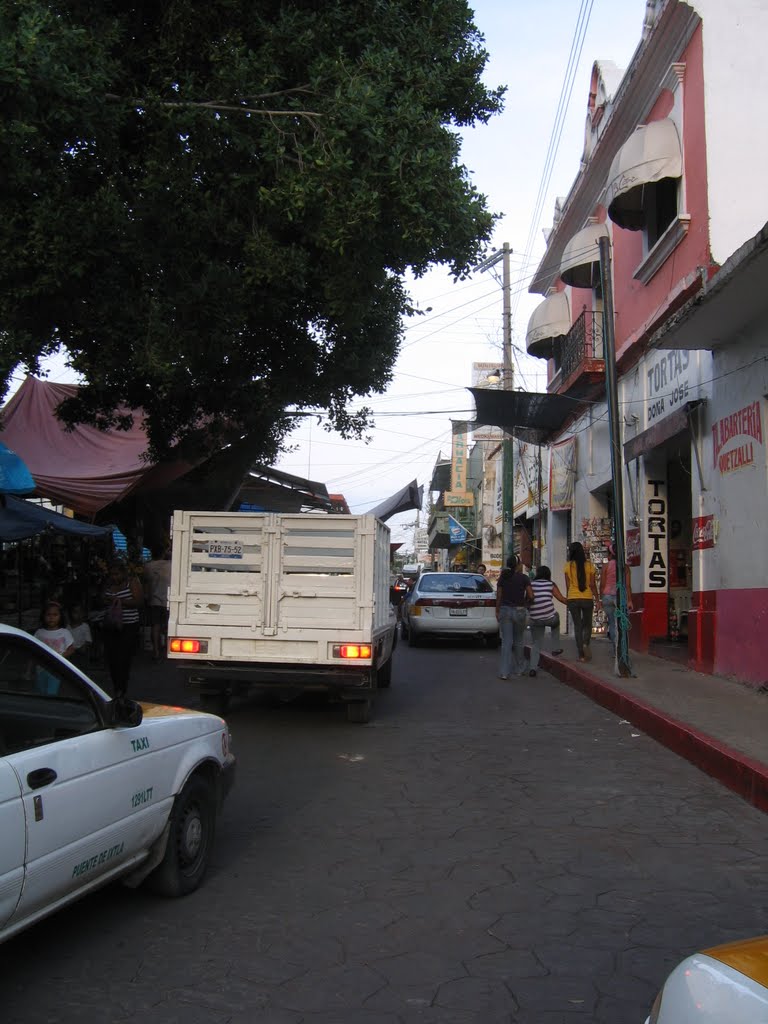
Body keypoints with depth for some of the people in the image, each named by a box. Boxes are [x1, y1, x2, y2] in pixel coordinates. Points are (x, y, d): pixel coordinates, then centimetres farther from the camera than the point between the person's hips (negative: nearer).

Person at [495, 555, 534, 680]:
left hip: (505, 610, 1)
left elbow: (499, 597, 2)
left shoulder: (502, 578, 2)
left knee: (506, 642, 0)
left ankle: (504, 672, -8)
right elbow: (531, 596, -9)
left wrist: (497, 611, 11)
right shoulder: (523, 578, -5)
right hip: (519, 611, -1)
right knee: (518, 641, 15)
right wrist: (525, 604, 10)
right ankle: (518, 669, 24)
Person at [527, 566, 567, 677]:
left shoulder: (531, 585, 7)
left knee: (535, 644, 12)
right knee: (556, 622, 35)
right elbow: (561, 599, 5)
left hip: (534, 620, 1)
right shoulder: (551, 584, 4)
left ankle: (533, 668, -1)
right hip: (550, 618, -1)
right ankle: (556, 648, 34)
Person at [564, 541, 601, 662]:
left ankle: (581, 654, 5)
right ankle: (586, 642, -11)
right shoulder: (589, 565, -3)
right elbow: (593, 585, -2)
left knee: (577, 626, 7)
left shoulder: (568, 566, -3)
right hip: (587, 598, 0)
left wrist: (567, 598, 12)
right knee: (587, 624, 17)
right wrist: (597, 599, 5)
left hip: (573, 599, 0)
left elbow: (567, 585, 0)